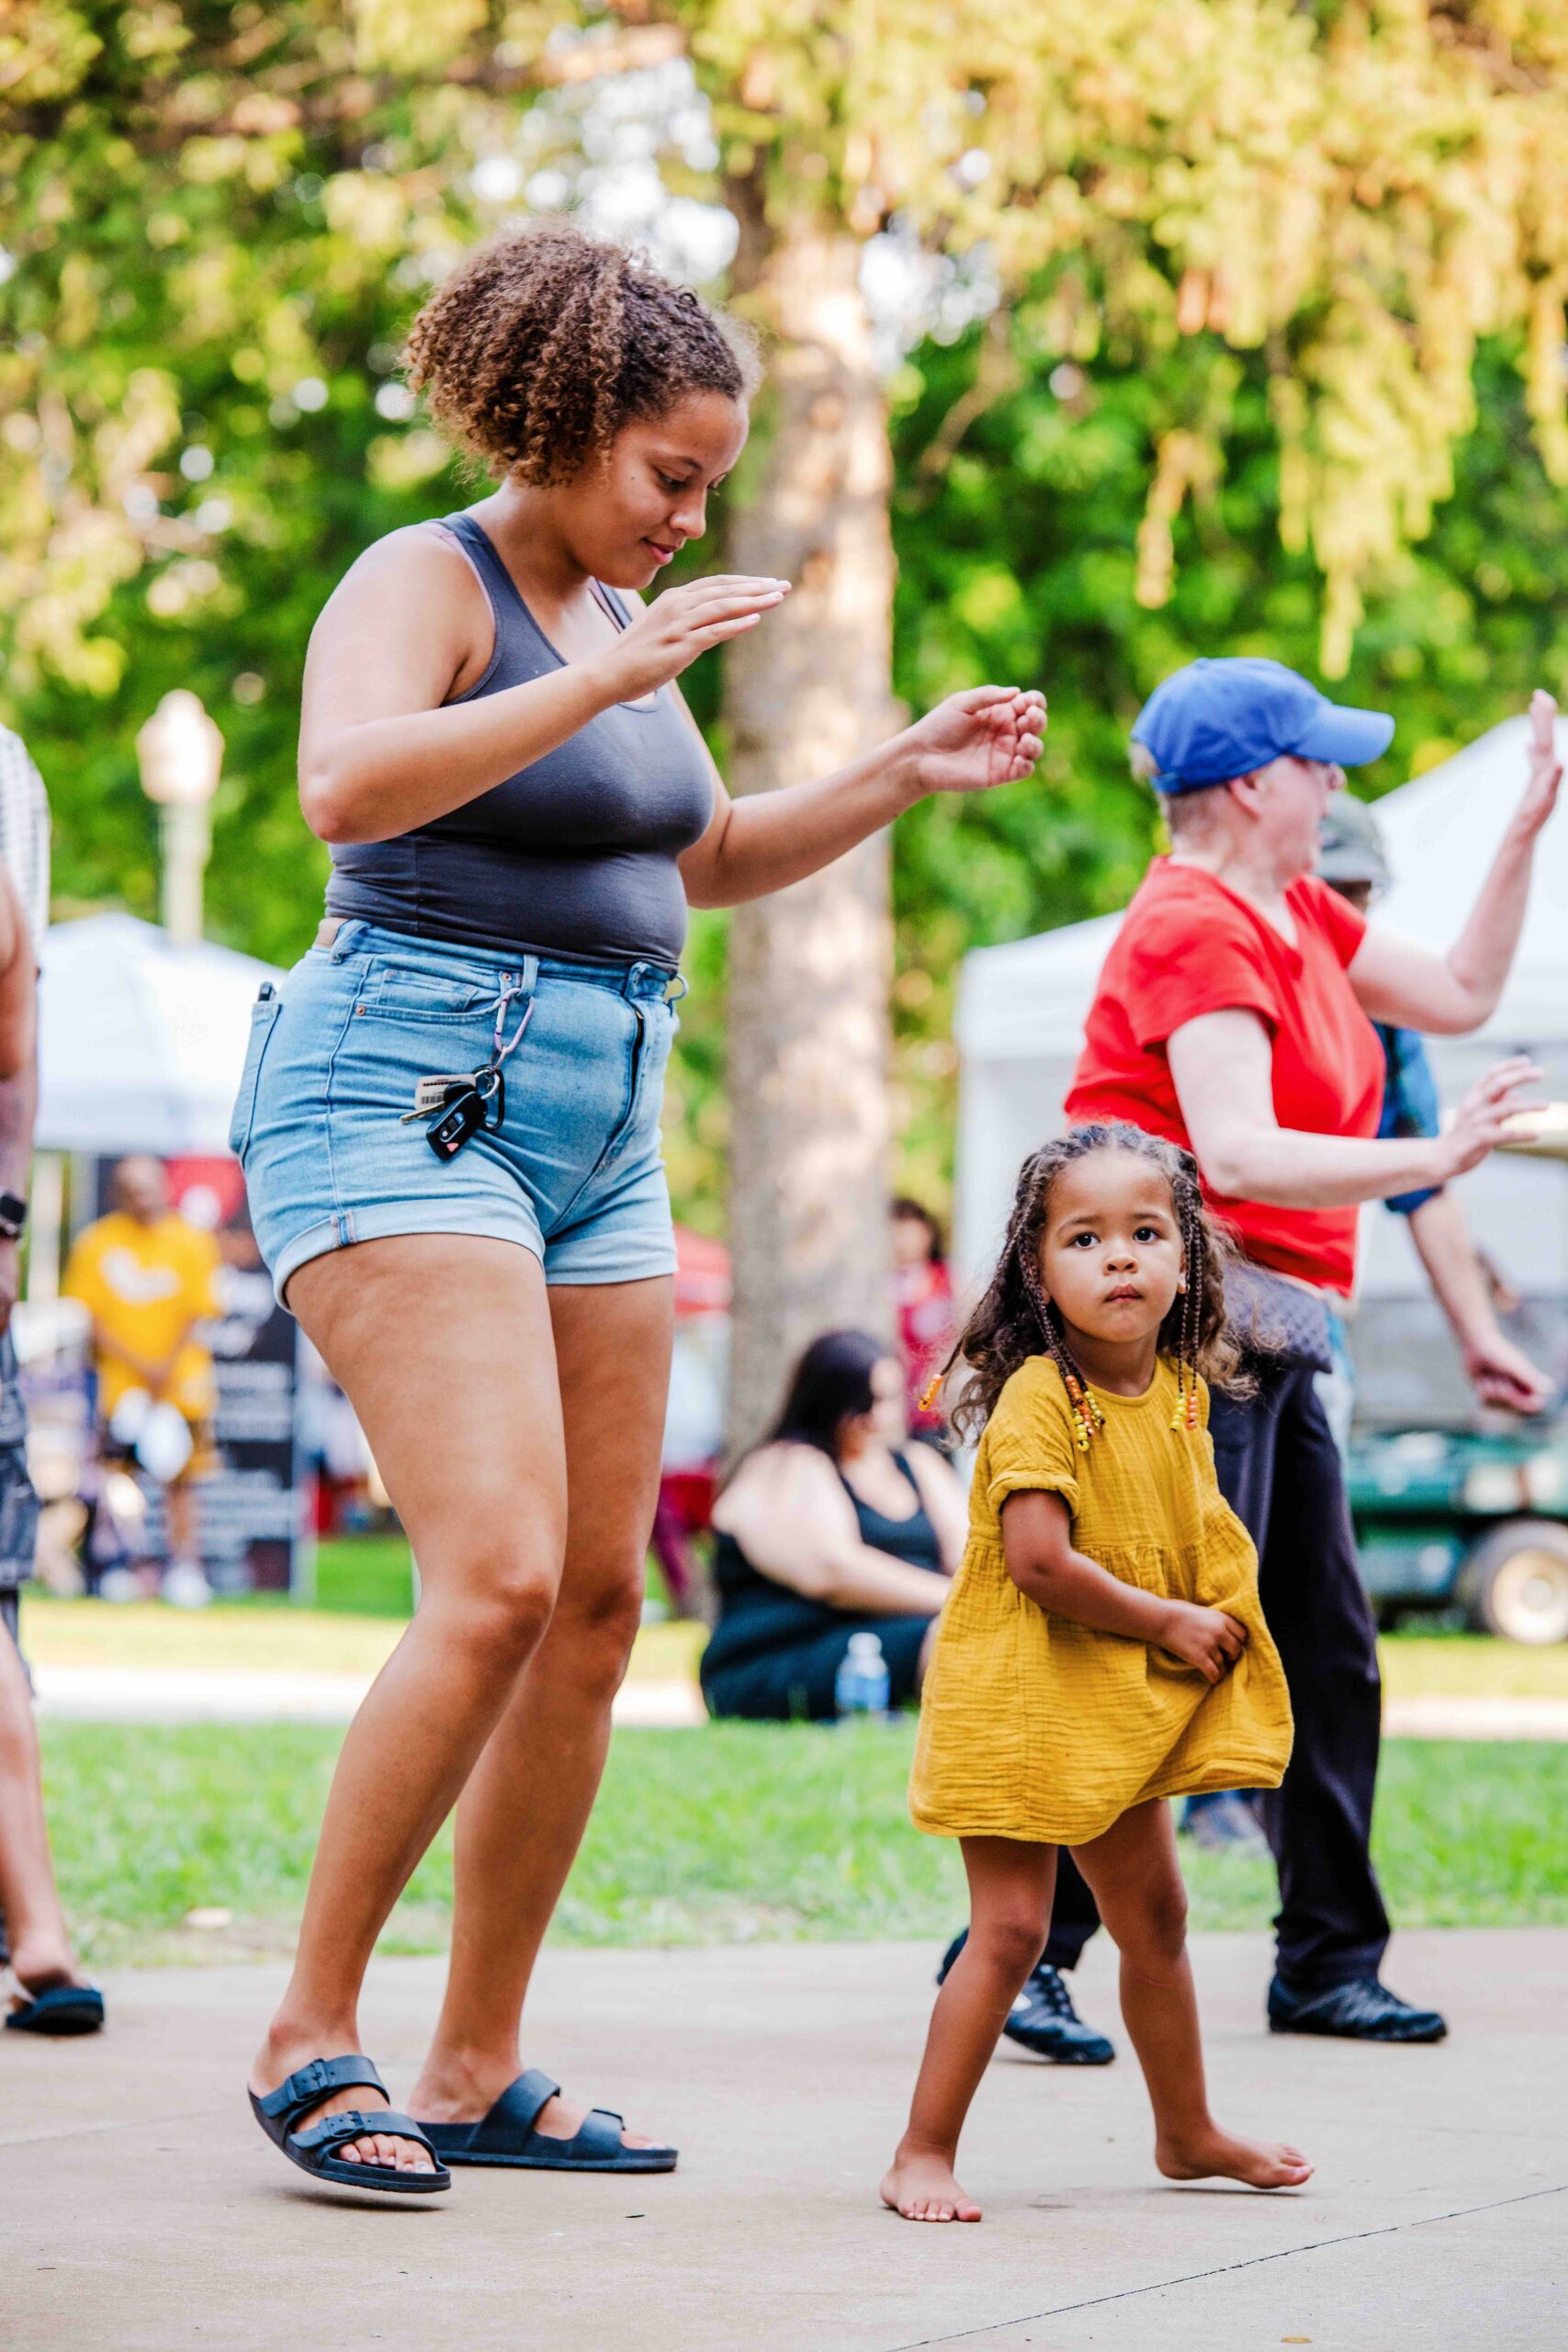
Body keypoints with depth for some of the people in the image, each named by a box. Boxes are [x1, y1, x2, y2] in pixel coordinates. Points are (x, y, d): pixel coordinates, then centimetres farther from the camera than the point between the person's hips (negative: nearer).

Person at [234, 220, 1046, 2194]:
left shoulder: (617, 619, 18)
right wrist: (607, 678, -28)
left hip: (592, 1130, 9)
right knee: (500, 1580, -20)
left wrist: (904, 776, 19)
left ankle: (478, 2070, 11)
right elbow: (348, 784, -27)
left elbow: (705, 862, 30)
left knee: (600, 1602, 4)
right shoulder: (423, 582, -7)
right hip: (403, 1099, -9)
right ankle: (308, 2039, -9)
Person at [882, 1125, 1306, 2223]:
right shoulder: (1039, 1396, -21)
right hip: (1018, 1693, -8)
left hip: (1130, 1702, 8)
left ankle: (1189, 2131, 33)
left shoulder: (1181, 1390, 3)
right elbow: (1037, 1560, -27)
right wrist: (1167, 1624, -18)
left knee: (1155, 1916, 18)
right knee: (1011, 1927, -11)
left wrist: (1218, 1613, 0)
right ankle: (924, 2154, -4)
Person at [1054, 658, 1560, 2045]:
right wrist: (1432, 1161, -34)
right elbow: (1238, 1157, -27)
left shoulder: (1298, 915, 14)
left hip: (1275, 1332, 10)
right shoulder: (1196, 929, -16)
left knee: (1327, 1655, 11)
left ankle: (1329, 1965, 19)